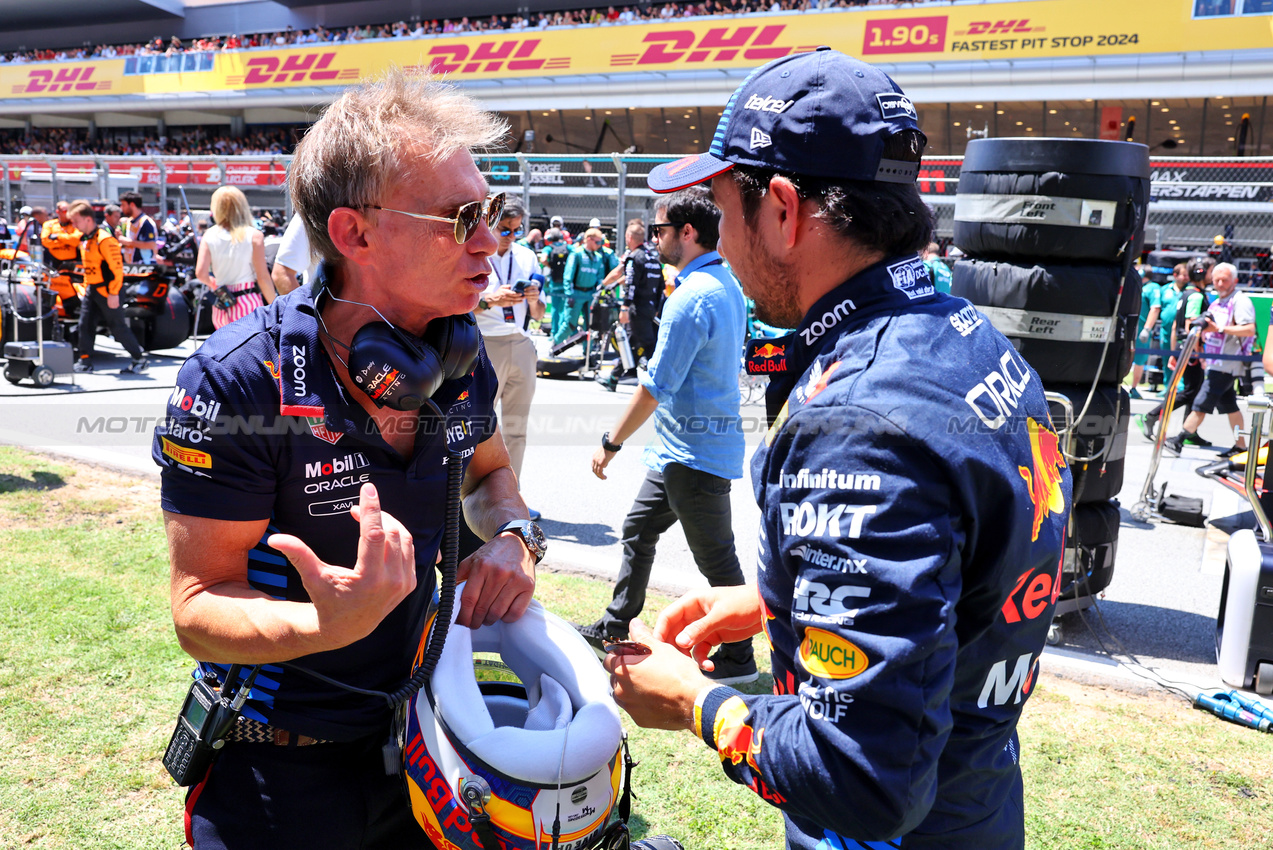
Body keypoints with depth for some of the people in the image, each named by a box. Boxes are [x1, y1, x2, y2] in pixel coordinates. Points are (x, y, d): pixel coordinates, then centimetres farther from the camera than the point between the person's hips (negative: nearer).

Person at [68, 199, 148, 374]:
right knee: (85, 325, 6)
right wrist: (86, 286, 20)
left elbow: (117, 268, -21)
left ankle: (140, 359, 6)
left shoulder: (104, 240, -19)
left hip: (106, 291, -9)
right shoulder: (84, 238, 11)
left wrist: (114, 293, -22)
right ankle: (85, 361, 14)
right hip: (91, 288, 9)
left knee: (119, 327, -4)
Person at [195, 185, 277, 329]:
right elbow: (263, 277, -10)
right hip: (248, 303, -3)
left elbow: (200, 273, -5)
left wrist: (212, 283, 17)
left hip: (222, 305, 4)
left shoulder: (209, 236, 2)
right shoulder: (254, 236, -6)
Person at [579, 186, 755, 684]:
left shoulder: (692, 297, -22)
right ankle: (616, 626, 34)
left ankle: (739, 659, 16)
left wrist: (611, 443, -12)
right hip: (680, 445, 10)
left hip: (696, 450, -10)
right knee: (638, 529, 20)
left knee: (716, 557, 2)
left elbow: (656, 386, -21)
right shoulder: (728, 285, 9)